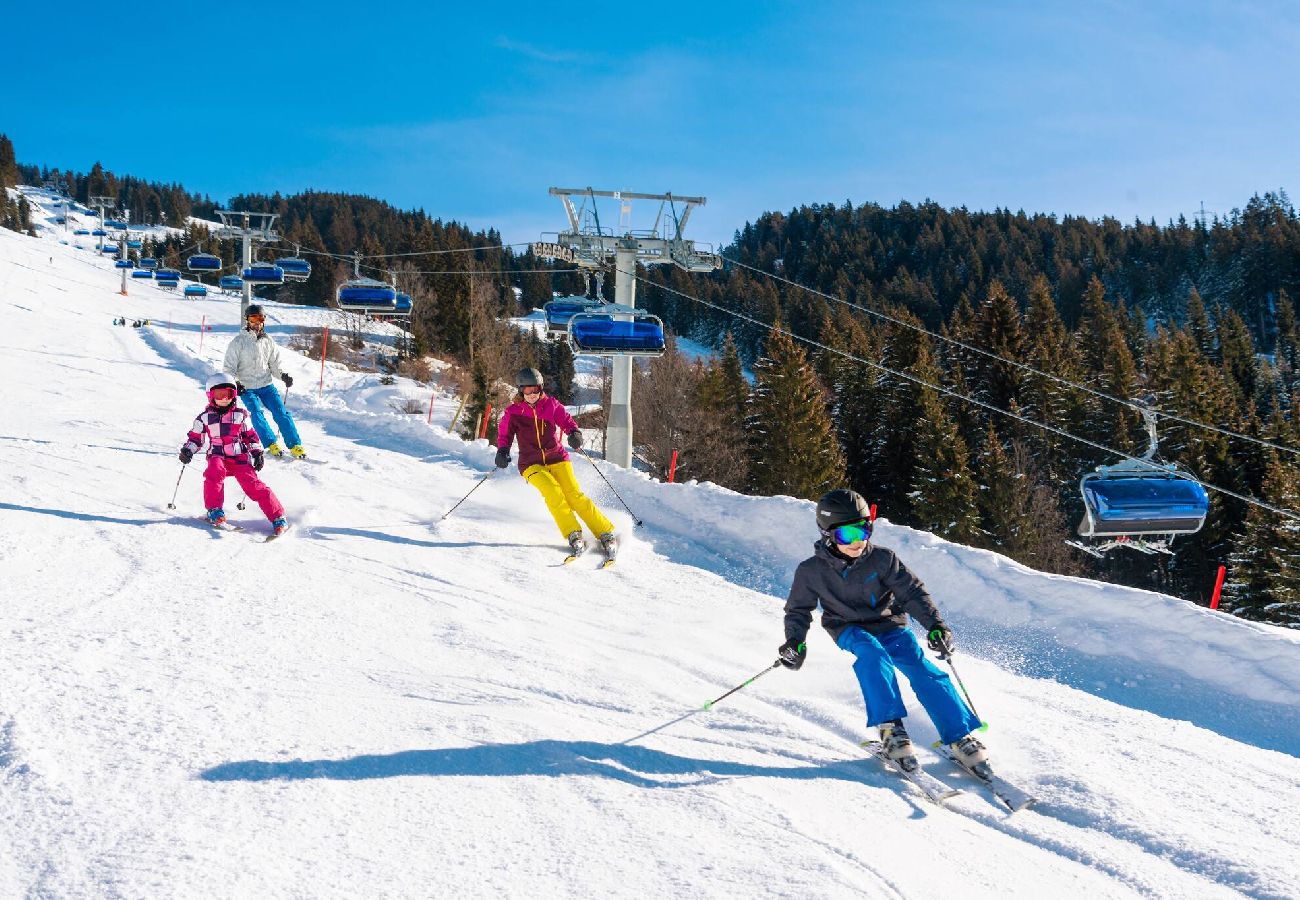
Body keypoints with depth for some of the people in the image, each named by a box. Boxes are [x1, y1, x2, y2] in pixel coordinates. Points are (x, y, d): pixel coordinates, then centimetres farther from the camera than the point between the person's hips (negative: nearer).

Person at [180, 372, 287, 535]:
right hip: (218, 456, 0)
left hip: (239, 457, 0)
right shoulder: (205, 417, 8)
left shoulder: (240, 415, 8)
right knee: (214, 473, -34)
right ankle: (214, 511, -25)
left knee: (253, 484, -15)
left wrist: (257, 452, 7)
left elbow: (250, 435, 16)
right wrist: (187, 450, -2)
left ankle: (277, 517, -13)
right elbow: (195, 437, 15)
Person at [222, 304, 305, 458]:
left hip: (266, 385, 3)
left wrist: (283, 375, -4)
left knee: (281, 412, -9)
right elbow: (229, 367, -1)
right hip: (247, 388, -3)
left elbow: (274, 364, 15)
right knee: (257, 414, -20)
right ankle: (271, 445, -14)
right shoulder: (239, 341, -2)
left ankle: (295, 445, -8)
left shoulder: (267, 341, 9)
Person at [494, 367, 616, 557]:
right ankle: (573, 536, -21)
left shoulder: (551, 404, 3)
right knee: (552, 491, -28)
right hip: (531, 463, -1)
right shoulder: (513, 412, 1)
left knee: (574, 495, -17)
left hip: (556, 458, 1)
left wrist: (574, 433, -23)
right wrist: (502, 451, -14)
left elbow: (567, 420, 0)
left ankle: (606, 535, -12)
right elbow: (505, 434, 6)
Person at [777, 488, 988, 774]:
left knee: (923, 670, -22)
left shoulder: (881, 558, -9)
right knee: (871, 652, -36)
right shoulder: (811, 571, -8)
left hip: (890, 626, 1)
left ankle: (960, 737, -16)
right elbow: (798, 611, 4)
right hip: (851, 631, -1)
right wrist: (795, 642, -14)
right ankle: (890, 727, -36)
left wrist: (935, 625, -18)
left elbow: (912, 592, -5)